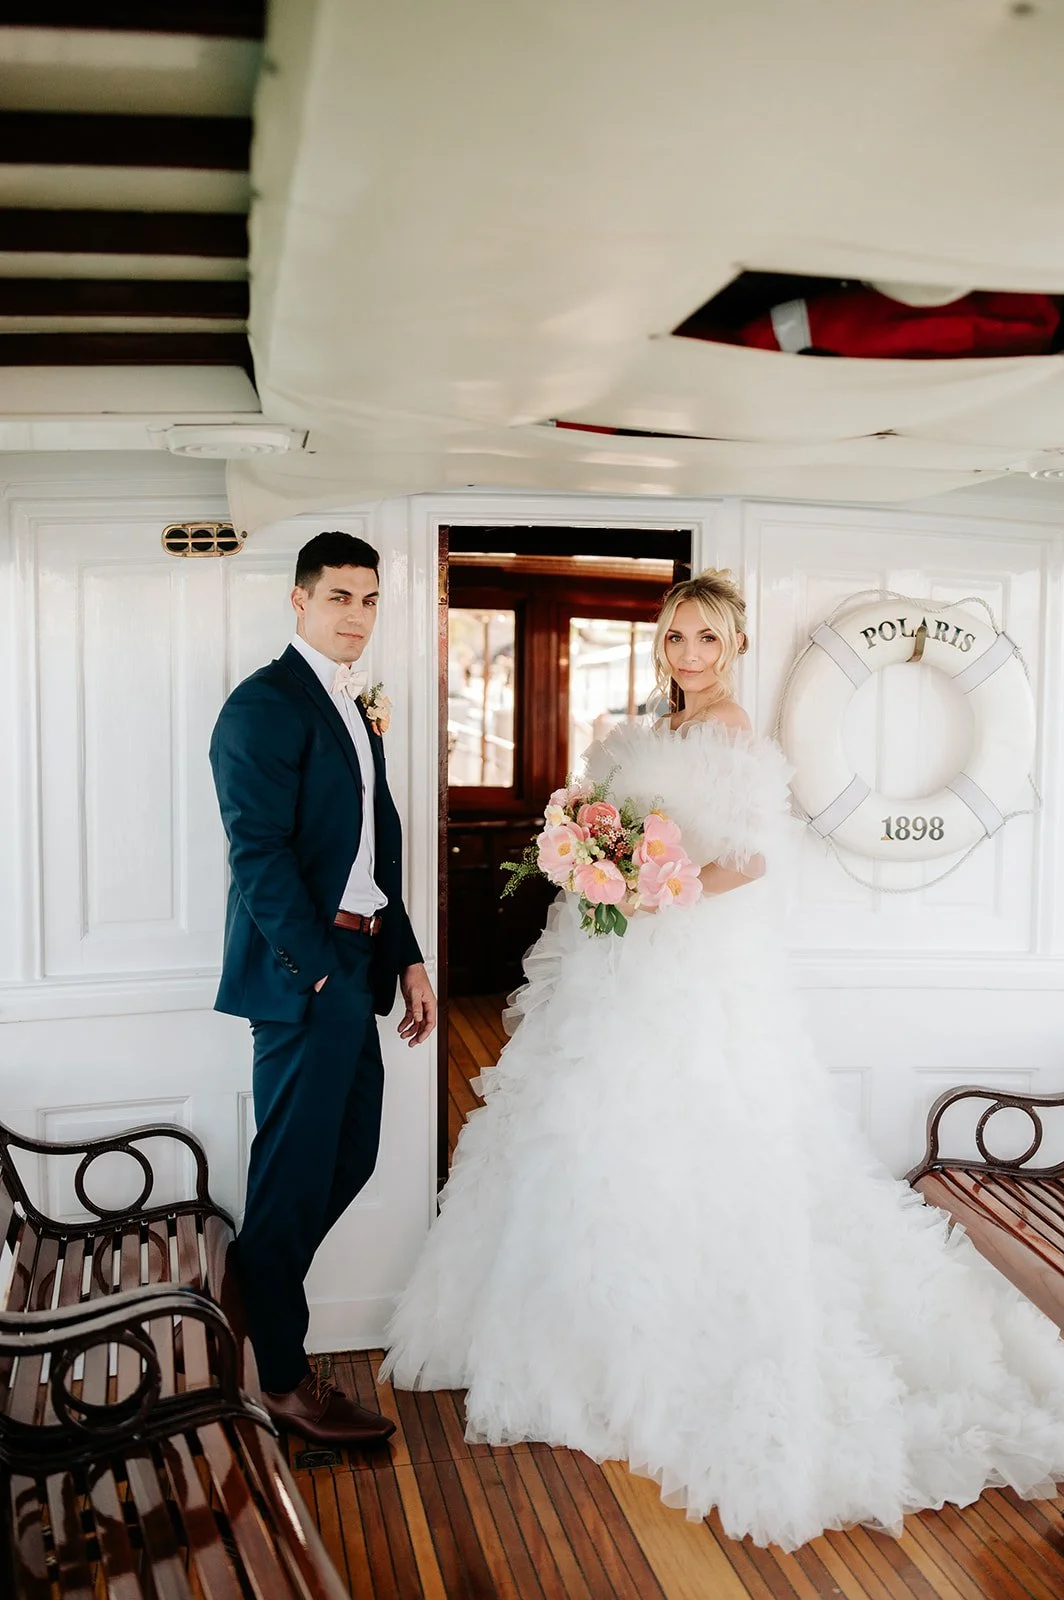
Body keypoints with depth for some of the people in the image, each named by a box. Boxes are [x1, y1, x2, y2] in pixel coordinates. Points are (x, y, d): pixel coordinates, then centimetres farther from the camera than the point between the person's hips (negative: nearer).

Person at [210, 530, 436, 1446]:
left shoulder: (357, 711, 18)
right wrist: (319, 967, -19)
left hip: (354, 970, 9)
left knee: (351, 1156, 16)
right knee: (297, 1170, 2)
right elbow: (260, 852, -18)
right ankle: (284, 1378, 19)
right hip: (303, 972, -9)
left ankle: (251, 1297, 35)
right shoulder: (266, 702, -11)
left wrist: (407, 957, 14)